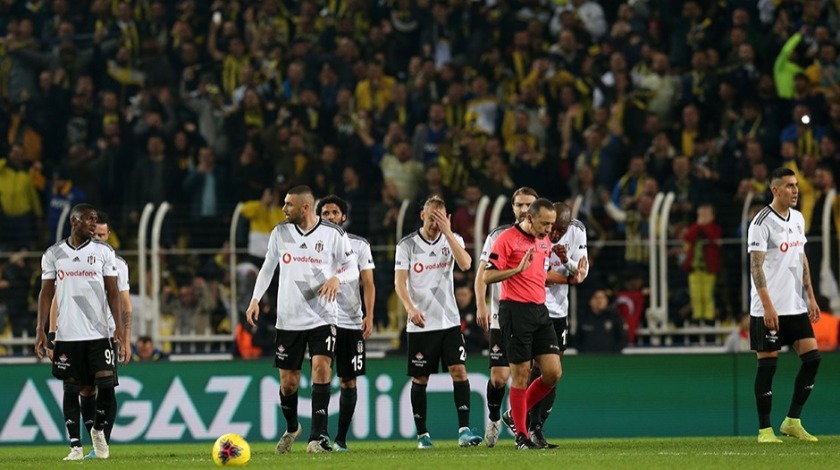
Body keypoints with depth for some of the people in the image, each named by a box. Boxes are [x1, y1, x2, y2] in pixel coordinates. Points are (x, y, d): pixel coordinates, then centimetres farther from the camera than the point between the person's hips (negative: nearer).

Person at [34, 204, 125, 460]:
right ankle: (76, 446, 7)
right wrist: (41, 330, -1)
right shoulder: (53, 254, 5)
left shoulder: (104, 252, 4)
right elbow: (46, 293, 7)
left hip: (98, 333, 0)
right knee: (71, 388, 2)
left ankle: (99, 430, 18)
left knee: (106, 384, -8)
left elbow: (112, 291, 3)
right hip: (67, 333, 0)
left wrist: (119, 326, -6)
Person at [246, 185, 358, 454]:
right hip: (288, 319, 3)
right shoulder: (280, 232, 4)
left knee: (321, 367, -21)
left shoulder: (333, 234, -5)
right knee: (288, 382, 7)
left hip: (321, 317, -3)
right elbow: (268, 267, 16)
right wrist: (255, 300, 5)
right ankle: (291, 428, 34)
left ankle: (318, 436, -20)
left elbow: (352, 269, 1)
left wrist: (337, 278, -20)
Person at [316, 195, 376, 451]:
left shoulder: (359, 245, 7)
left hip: (351, 322, 1)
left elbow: (368, 283, 4)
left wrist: (369, 316, -8)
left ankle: (341, 438, 10)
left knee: (348, 382, 3)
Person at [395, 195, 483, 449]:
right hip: (420, 324, -1)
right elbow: (400, 282, -7)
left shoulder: (452, 239, 5)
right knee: (420, 379, 3)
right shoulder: (407, 245, -1)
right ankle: (422, 435, 13)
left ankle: (464, 430, -13)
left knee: (459, 370, -11)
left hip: (449, 321, 1)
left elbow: (465, 264, -14)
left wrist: (447, 232, -17)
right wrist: (410, 307, -24)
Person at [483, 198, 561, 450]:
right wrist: (518, 270, -22)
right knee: (521, 373, -4)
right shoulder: (507, 239, -9)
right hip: (515, 312, -7)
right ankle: (521, 436, 6)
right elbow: (488, 276, -13)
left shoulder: (545, 241, 14)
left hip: (540, 311, 7)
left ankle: (518, 414, 20)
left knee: (553, 372, -1)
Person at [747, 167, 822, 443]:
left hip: (796, 306, 7)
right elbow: (756, 267, -16)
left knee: (812, 358, 0)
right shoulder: (762, 223, -12)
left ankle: (792, 422, 11)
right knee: (767, 365, -3)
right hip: (769, 310, -7)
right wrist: (768, 305, -22)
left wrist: (810, 296, 14)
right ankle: (764, 429, 4)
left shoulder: (798, 219, 12)